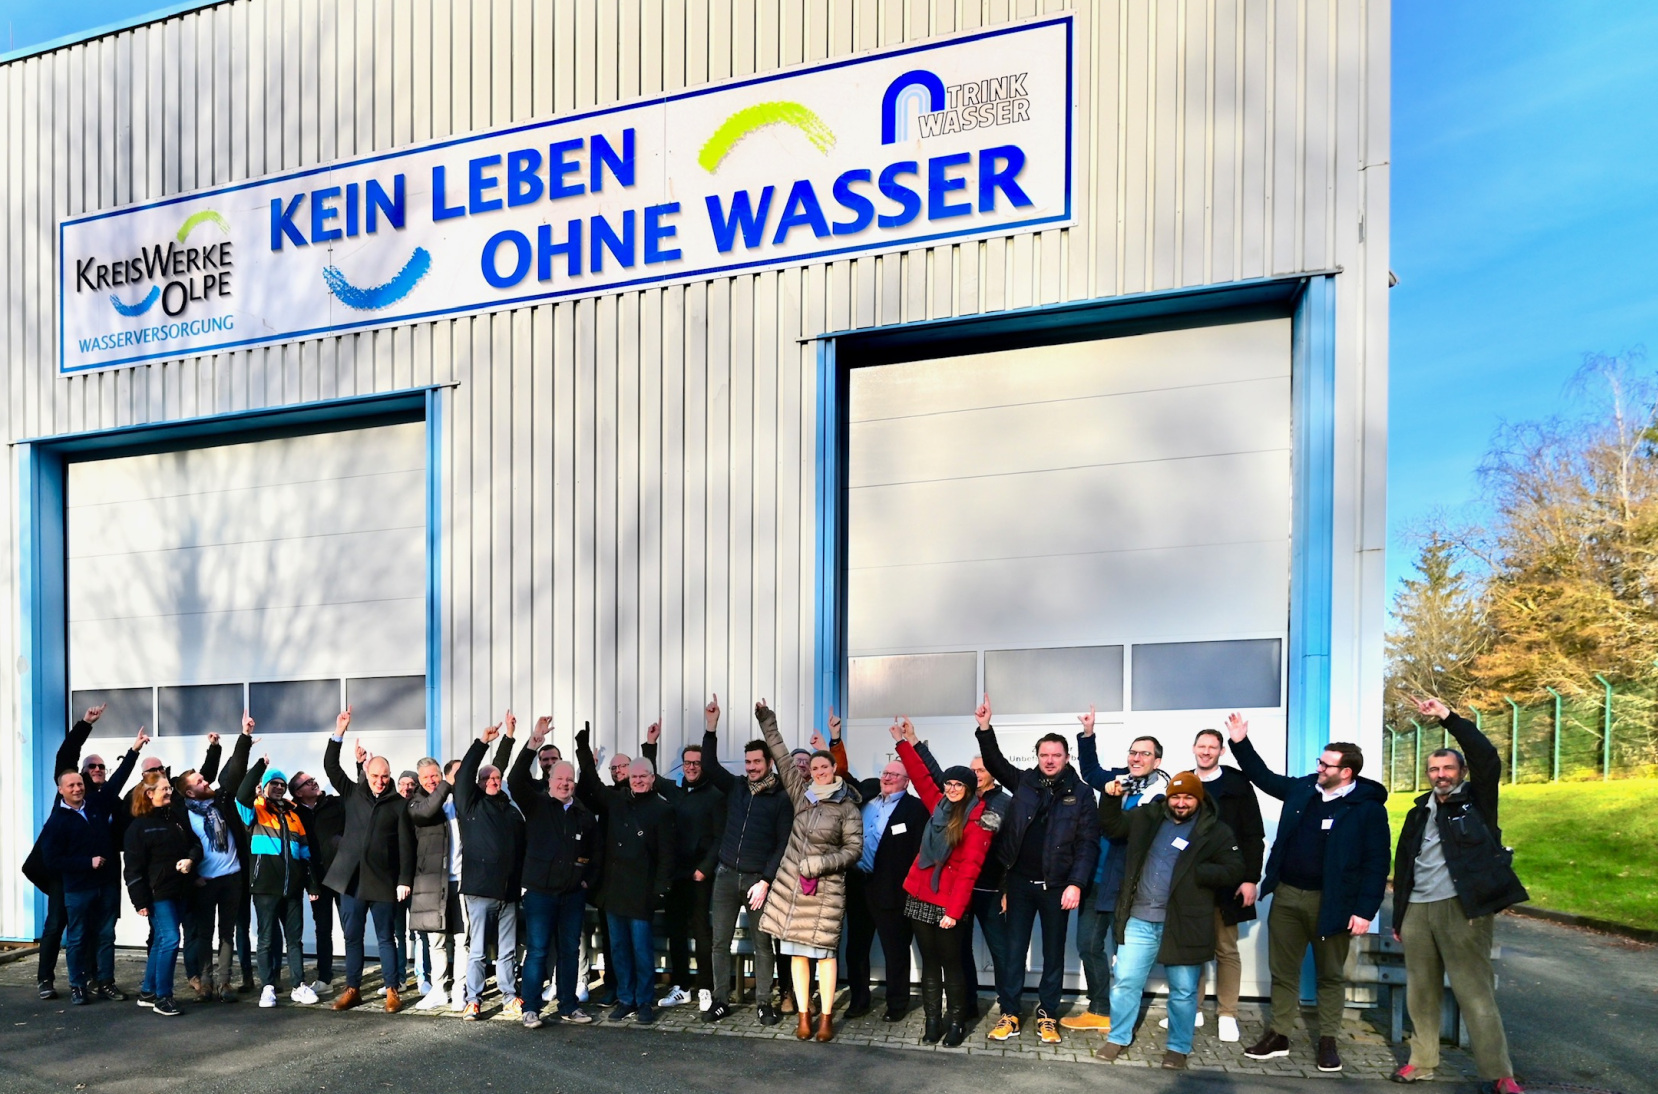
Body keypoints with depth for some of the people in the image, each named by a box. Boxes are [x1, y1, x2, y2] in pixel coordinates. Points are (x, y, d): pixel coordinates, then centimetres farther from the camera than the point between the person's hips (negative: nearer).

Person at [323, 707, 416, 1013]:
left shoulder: (398, 803, -1)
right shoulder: (353, 793, 8)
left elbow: (406, 844, -3)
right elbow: (331, 766, 3)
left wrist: (405, 880, -8)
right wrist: (338, 734, -9)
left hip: (383, 881, -3)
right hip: (352, 879, 3)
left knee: (385, 938, 4)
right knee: (352, 937, 10)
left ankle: (392, 991, 11)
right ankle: (353, 989, 20)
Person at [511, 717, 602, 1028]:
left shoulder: (585, 815, 8)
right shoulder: (536, 805, 0)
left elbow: (596, 852, 16)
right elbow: (515, 781, -17)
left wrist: (589, 880, 5)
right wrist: (533, 745, -25)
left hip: (573, 894, 3)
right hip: (540, 891, -3)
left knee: (569, 951, 10)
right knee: (537, 950, 0)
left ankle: (568, 1007, 19)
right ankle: (531, 1009, 9)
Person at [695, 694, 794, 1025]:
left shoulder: (781, 798, -3)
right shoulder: (736, 787, 9)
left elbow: (783, 845, -4)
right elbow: (709, 766, -1)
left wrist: (765, 881, -11)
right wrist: (711, 727, -11)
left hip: (759, 879, -3)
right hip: (726, 875, 4)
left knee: (763, 944, 2)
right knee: (720, 942, 6)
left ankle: (763, 1003, 12)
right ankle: (721, 1001, 15)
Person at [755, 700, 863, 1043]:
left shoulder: (846, 807, -3)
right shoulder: (801, 793, 7)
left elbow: (854, 848, -3)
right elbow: (781, 756, 12)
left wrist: (819, 865, -12)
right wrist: (766, 720, 13)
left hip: (825, 889, -4)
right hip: (791, 885, 4)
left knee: (824, 952, 0)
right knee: (797, 952, 5)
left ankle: (826, 1017, 7)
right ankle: (803, 1016, 12)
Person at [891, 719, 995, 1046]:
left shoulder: (978, 821, -10)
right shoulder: (939, 806, 7)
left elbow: (969, 869, -15)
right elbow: (921, 776, 15)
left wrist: (954, 910, -20)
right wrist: (904, 743, 12)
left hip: (948, 902, -5)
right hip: (920, 895, 6)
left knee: (950, 963, 3)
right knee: (929, 962, 11)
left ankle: (957, 1023, 15)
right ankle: (932, 1020, 18)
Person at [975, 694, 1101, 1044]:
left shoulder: (1081, 793, -3)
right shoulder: (1024, 782, 6)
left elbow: (1088, 843, -6)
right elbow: (995, 763, 10)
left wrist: (1076, 884, -14)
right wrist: (985, 729, -4)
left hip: (1057, 885, -2)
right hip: (1020, 881, 2)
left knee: (1053, 953, 9)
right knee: (1014, 951, 6)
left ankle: (1048, 1016, 21)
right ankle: (1009, 1015, 14)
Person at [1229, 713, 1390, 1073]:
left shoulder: (1368, 808, -11)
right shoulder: (1301, 789, 3)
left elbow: (1376, 864, -11)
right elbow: (1264, 776, 18)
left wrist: (1365, 910, -15)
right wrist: (1241, 744, 8)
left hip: (1331, 902, -5)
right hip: (1287, 895, 5)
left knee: (1330, 975, 10)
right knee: (1283, 970, 11)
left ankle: (1327, 1040, 22)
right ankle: (1279, 1035, 21)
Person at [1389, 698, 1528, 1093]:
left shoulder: (1476, 801, 4)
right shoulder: (1419, 812, 16)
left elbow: (1487, 757, -13)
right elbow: (1403, 867, 18)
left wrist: (1448, 717, -14)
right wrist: (1398, 916, 15)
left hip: (1461, 908, -5)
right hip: (1417, 910, 5)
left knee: (1475, 993, -6)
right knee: (1420, 993, 8)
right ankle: (1422, 1061, 17)